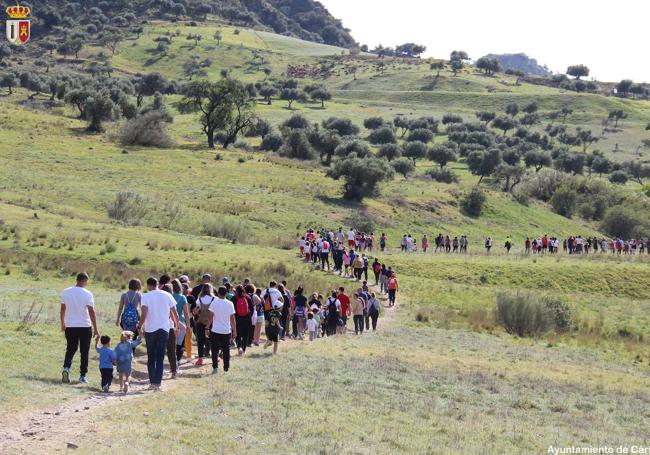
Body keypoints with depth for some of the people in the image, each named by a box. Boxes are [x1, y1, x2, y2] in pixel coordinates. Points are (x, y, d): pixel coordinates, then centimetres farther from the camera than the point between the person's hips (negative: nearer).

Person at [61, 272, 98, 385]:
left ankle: (66, 367, -12)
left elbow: (63, 309, 9)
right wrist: (95, 328, -7)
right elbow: (91, 312, -12)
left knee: (70, 349, 12)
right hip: (85, 326, -3)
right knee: (84, 352, 9)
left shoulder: (66, 292, 1)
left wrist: (63, 323, 22)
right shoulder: (87, 294, -10)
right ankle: (82, 375, 9)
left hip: (70, 326, 3)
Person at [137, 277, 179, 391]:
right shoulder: (167, 295, 4)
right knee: (160, 358, 4)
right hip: (164, 330, 2)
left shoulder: (146, 296, -5)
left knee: (151, 357, 11)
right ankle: (158, 383, -3)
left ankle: (152, 382, 10)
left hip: (150, 329, -2)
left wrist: (139, 326, -2)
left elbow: (144, 314, -15)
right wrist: (177, 326, 20)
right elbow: (175, 313, 7)